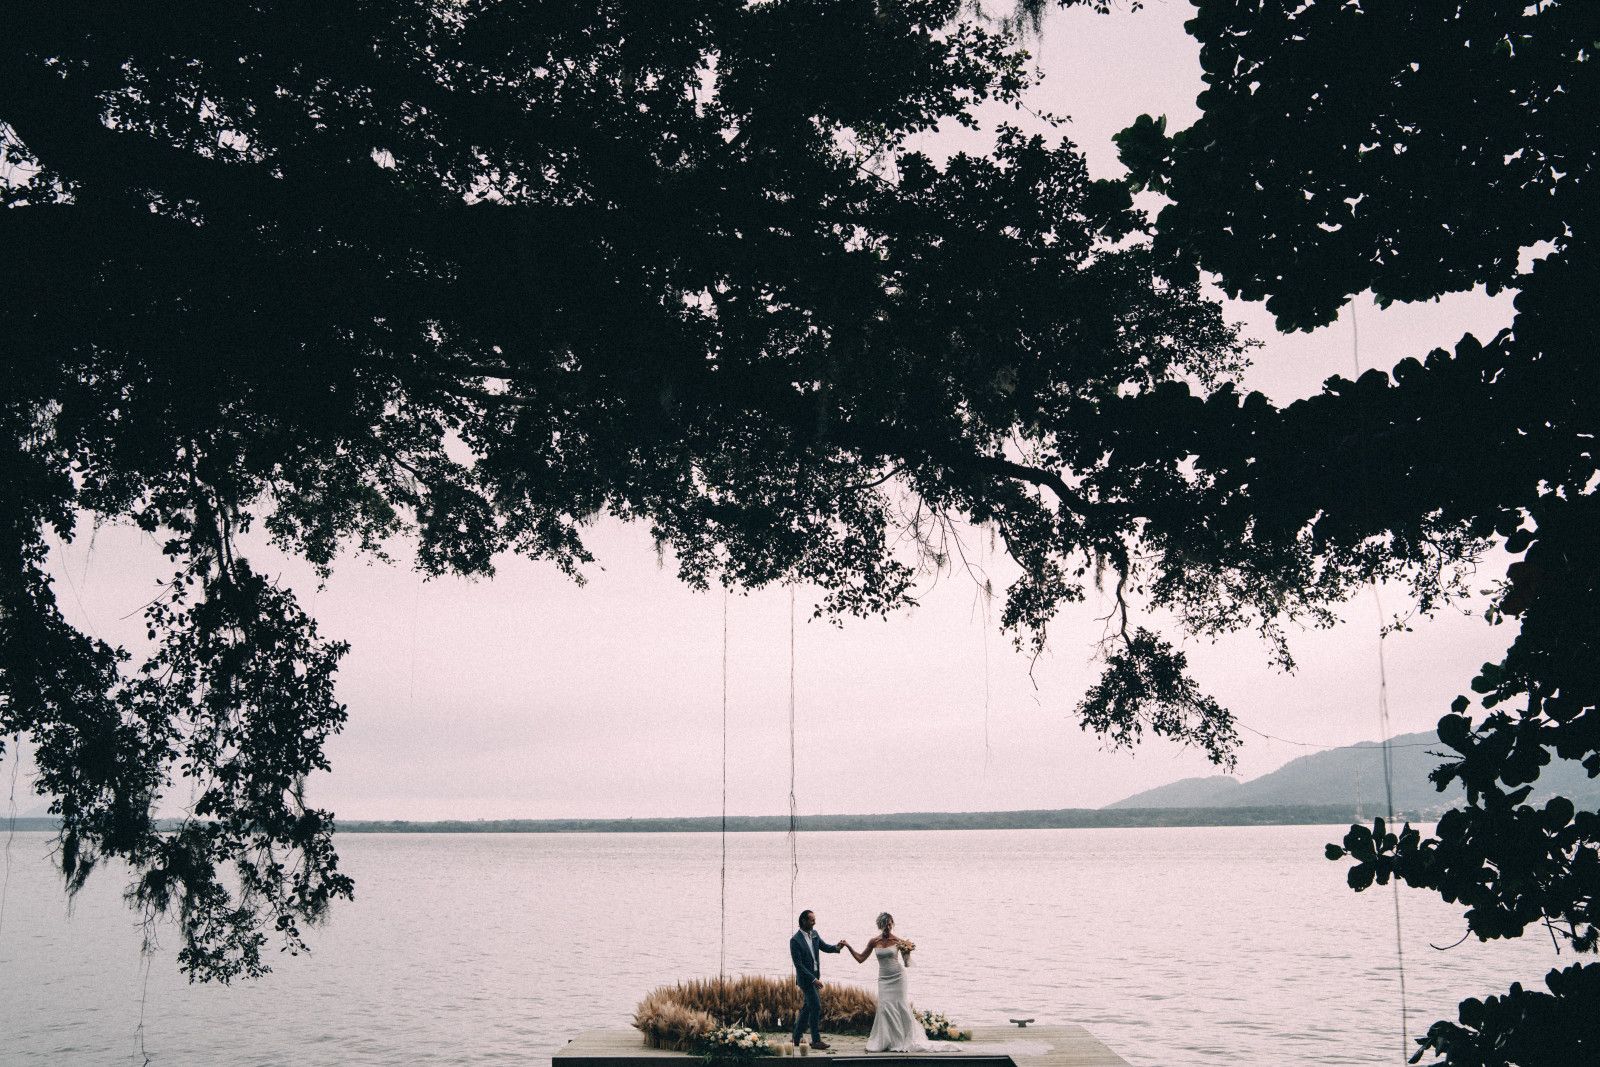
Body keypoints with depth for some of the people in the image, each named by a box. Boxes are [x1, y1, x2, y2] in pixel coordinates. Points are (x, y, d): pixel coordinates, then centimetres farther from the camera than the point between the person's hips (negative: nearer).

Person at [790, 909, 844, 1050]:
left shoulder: (814, 934, 5)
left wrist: (837, 947, -10)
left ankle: (796, 1039, 23)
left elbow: (824, 947, 13)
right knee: (816, 1007, -8)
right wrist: (814, 979, -21)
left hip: (814, 976, 8)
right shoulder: (795, 940, -19)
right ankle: (816, 1040, 0)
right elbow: (798, 964, -19)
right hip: (805, 978, -8)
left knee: (807, 1007, 14)